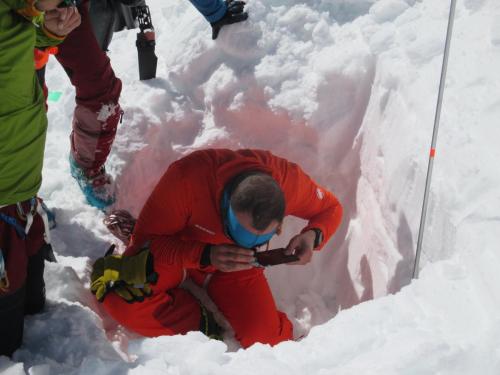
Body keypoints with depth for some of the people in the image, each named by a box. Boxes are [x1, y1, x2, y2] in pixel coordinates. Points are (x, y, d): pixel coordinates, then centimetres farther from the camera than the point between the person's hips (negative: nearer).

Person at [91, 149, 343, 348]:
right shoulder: (187, 177, -39)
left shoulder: (289, 180, -30)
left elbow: (331, 208, -8)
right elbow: (146, 239, -27)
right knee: (127, 303, -29)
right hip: (176, 251, -1)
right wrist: (206, 256, -42)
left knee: (265, 339, -19)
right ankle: (205, 325, -11)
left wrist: (314, 235, -32)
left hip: (237, 264, 2)